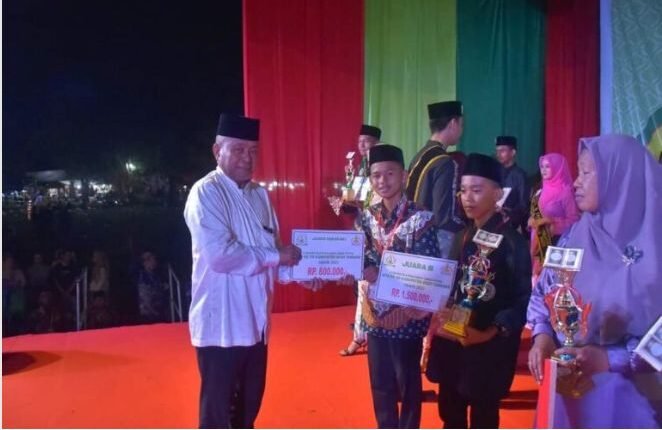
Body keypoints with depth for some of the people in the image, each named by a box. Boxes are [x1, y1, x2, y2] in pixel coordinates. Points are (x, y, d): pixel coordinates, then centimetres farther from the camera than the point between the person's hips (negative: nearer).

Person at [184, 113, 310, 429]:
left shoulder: (259, 194, 10)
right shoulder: (206, 193, -14)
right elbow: (220, 254, -26)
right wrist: (276, 256, -18)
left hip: (255, 320, 7)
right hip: (221, 324, -7)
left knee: (250, 404, 21)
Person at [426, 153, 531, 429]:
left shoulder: (511, 241, -14)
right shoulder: (463, 237, 7)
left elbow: (524, 300, -15)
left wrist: (491, 334, -22)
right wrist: (441, 313, -2)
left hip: (489, 347, -6)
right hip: (452, 341, 6)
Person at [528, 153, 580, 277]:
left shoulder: (565, 192, -9)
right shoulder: (542, 192, 10)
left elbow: (573, 220, -10)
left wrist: (550, 221, -18)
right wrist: (532, 221, -1)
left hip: (557, 243, -6)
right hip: (540, 243, 6)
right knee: (540, 272, 7)